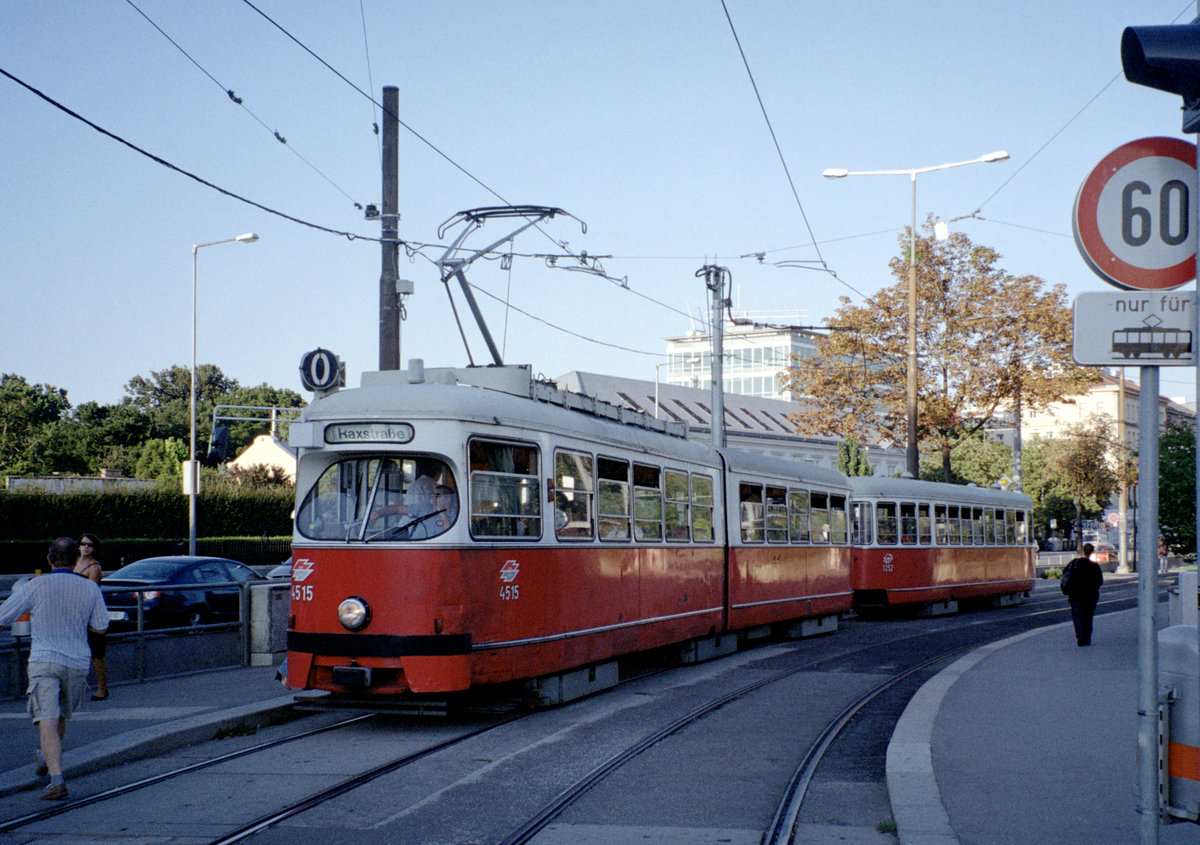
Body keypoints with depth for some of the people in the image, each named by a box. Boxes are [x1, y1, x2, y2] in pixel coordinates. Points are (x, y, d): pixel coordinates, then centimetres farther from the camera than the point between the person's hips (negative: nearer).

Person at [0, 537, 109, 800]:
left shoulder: (35, 587, -6)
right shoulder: (90, 589, 1)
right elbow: (100, 627, 6)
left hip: (44, 660, -4)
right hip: (77, 662, 4)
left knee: (48, 721, -10)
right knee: (61, 715, 26)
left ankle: (57, 779, -24)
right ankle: (46, 760, 45)